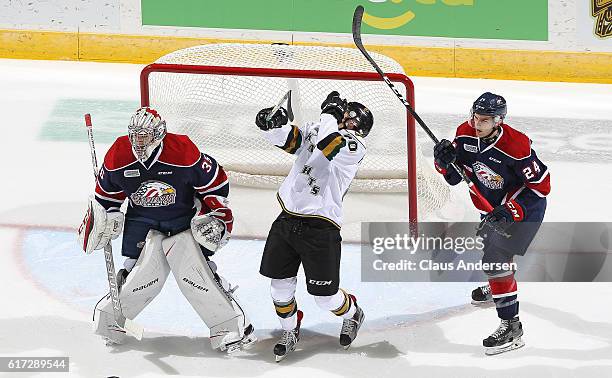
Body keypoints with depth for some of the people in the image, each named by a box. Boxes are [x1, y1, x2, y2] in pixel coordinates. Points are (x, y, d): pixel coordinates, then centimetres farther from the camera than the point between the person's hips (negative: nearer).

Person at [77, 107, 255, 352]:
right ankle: (108, 317, 14)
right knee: (143, 273, -8)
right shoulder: (118, 157, -13)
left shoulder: (183, 153, -23)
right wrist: (102, 217, 1)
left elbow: (215, 182, -10)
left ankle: (231, 325, -1)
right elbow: (107, 191, 6)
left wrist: (216, 214, -10)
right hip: (142, 222, 2)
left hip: (184, 219, -2)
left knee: (195, 272, -12)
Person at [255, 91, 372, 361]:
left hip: (320, 229, -6)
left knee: (324, 296, 2)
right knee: (280, 284, 9)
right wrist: (272, 124, -18)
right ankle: (290, 330, 33)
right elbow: (286, 138, 2)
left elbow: (327, 146, -29)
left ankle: (352, 314, 34)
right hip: (287, 218, 6)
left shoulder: (354, 145, -10)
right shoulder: (316, 129, 11)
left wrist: (331, 113, -15)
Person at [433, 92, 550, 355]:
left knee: (495, 259, -20)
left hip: (525, 207, -8)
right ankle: (496, 286, 62)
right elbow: (453, 177, -5)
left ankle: (511, 326, -16)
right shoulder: (465, 135, -12)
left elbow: (541, 184, -24)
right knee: (486, 243, 30)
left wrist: (510, 210, -30)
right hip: (492, 205, 8)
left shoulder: (515, 146, -31)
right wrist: (444, 161, -26)